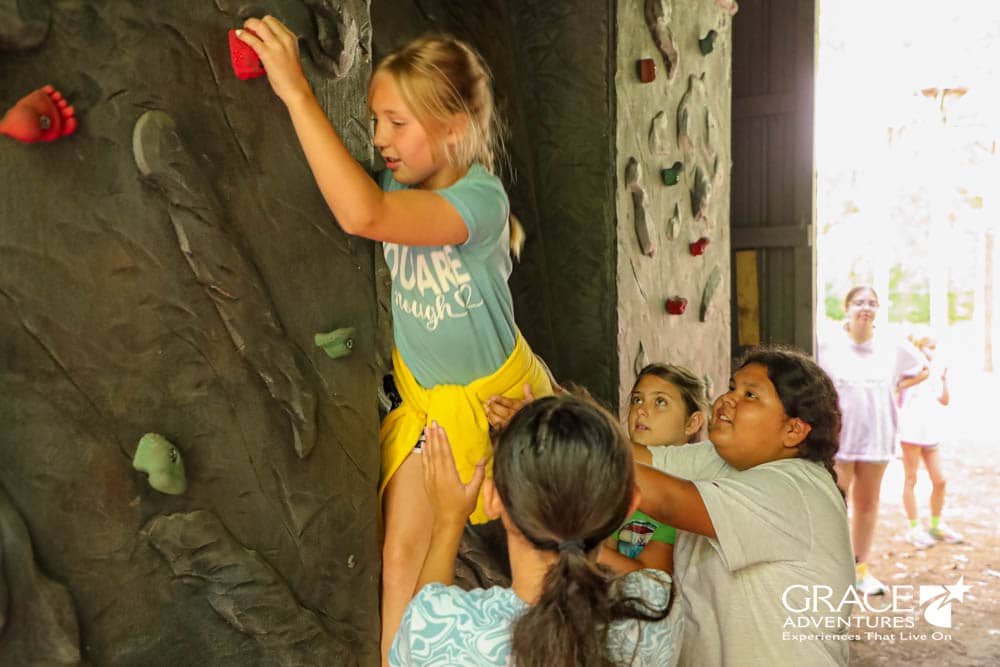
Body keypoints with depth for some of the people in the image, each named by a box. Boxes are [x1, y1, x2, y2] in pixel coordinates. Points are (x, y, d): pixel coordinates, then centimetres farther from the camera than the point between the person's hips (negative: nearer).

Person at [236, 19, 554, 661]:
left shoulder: (481, 198, -32)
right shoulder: (400, 181, -10)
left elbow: (362, 214, -47)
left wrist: (297, 92, -45)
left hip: (498, 392, -5)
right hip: (425, 398, 5)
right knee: (403, 552, 5)